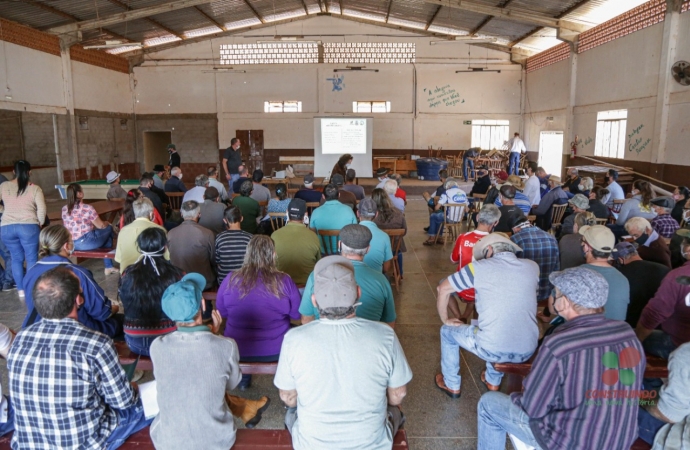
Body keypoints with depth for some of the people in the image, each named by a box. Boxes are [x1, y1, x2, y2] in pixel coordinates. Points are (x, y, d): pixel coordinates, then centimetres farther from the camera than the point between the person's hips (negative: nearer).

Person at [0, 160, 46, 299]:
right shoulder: (35, 188, -2)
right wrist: (39, 224, 8)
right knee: (32, 259, 6)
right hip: (28, 227, -3)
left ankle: (21, 291, 19)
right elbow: (42, 210, -6)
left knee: (16, 258, 16)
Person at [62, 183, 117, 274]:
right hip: (85, 243, -7)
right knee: (108, 228, 18)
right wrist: (106, 223, 15)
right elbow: (100, 226, -7)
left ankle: (108, 267, 30)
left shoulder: (64, 209, 3)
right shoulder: (87, 208, -16)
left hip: (71, 244, 7)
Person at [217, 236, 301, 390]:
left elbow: (221, 313, 3)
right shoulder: (284, 280, -15)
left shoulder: (231, 279, -11)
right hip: (276, 351, -1)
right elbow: (296, 315, -3)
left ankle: (243, 379, 42)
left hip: (237, 350, 2)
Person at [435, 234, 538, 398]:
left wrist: (445, 320, 17)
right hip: (527, 350, 5)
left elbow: (443, 289, 2)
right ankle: (493, 381, 47)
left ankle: (452, 385, 36)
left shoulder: (479, 267, -5)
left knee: (447, 331, 24)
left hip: (492, 349, -4)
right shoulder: (532, 267, 5)